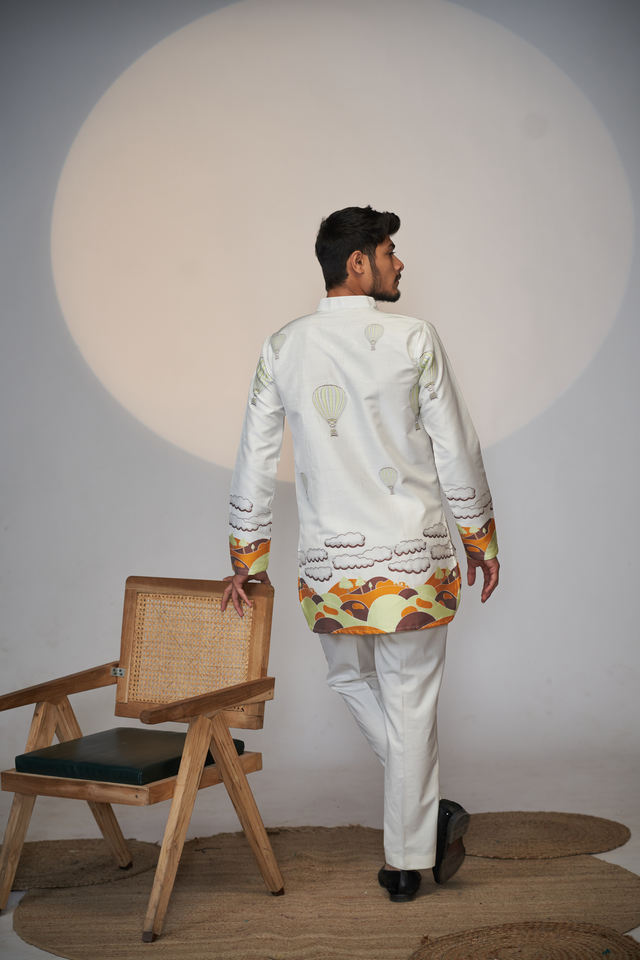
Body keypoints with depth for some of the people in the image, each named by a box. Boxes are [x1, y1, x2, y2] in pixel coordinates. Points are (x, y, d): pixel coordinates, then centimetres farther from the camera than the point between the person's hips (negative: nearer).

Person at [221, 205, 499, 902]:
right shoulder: (413, 339, -7)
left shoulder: (282, 348, 1)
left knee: (352, 679, 25)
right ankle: (407, 858, 18)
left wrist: (248, 558, 14)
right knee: (410, 705, 8)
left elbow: (254, 460, 5)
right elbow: (457, 452, -3)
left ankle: (428, 811, 25)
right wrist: (481, 538, 10)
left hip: (328, 564, 3)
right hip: (415, 558, -2)